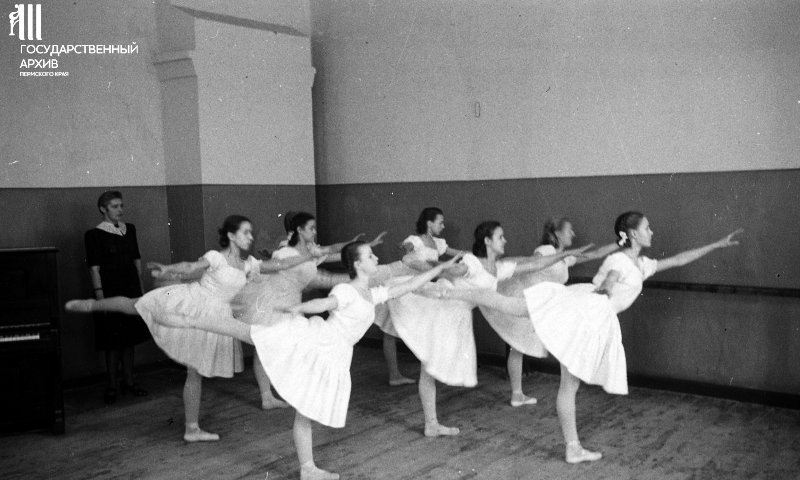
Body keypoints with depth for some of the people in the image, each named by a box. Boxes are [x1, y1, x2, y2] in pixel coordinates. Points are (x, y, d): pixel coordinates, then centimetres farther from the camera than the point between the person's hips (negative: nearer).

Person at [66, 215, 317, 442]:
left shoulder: (248, 264, 5)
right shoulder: (216, 257, -12)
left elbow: (278, 265, 6)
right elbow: (191, 267, -26)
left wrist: (310, 256, 1)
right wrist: (167, 269, -44)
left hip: (212, 319, 4)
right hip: (190, 303, -4)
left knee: (196, 372, 11)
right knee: (134, 306, -5)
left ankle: (192, 429, 19)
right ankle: (92, 304, 26)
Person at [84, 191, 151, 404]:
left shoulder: (129, 229, 7)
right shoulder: (94, 234, -9)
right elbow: (94, 268, -12)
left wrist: (140, 285, 10)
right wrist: (99, 295, -17)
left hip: (131, 289, 6)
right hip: (110, 292, -6)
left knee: (130, 337, 13)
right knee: (113, 340, 0)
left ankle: (128, 380, 24)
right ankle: (111, 387, 10)